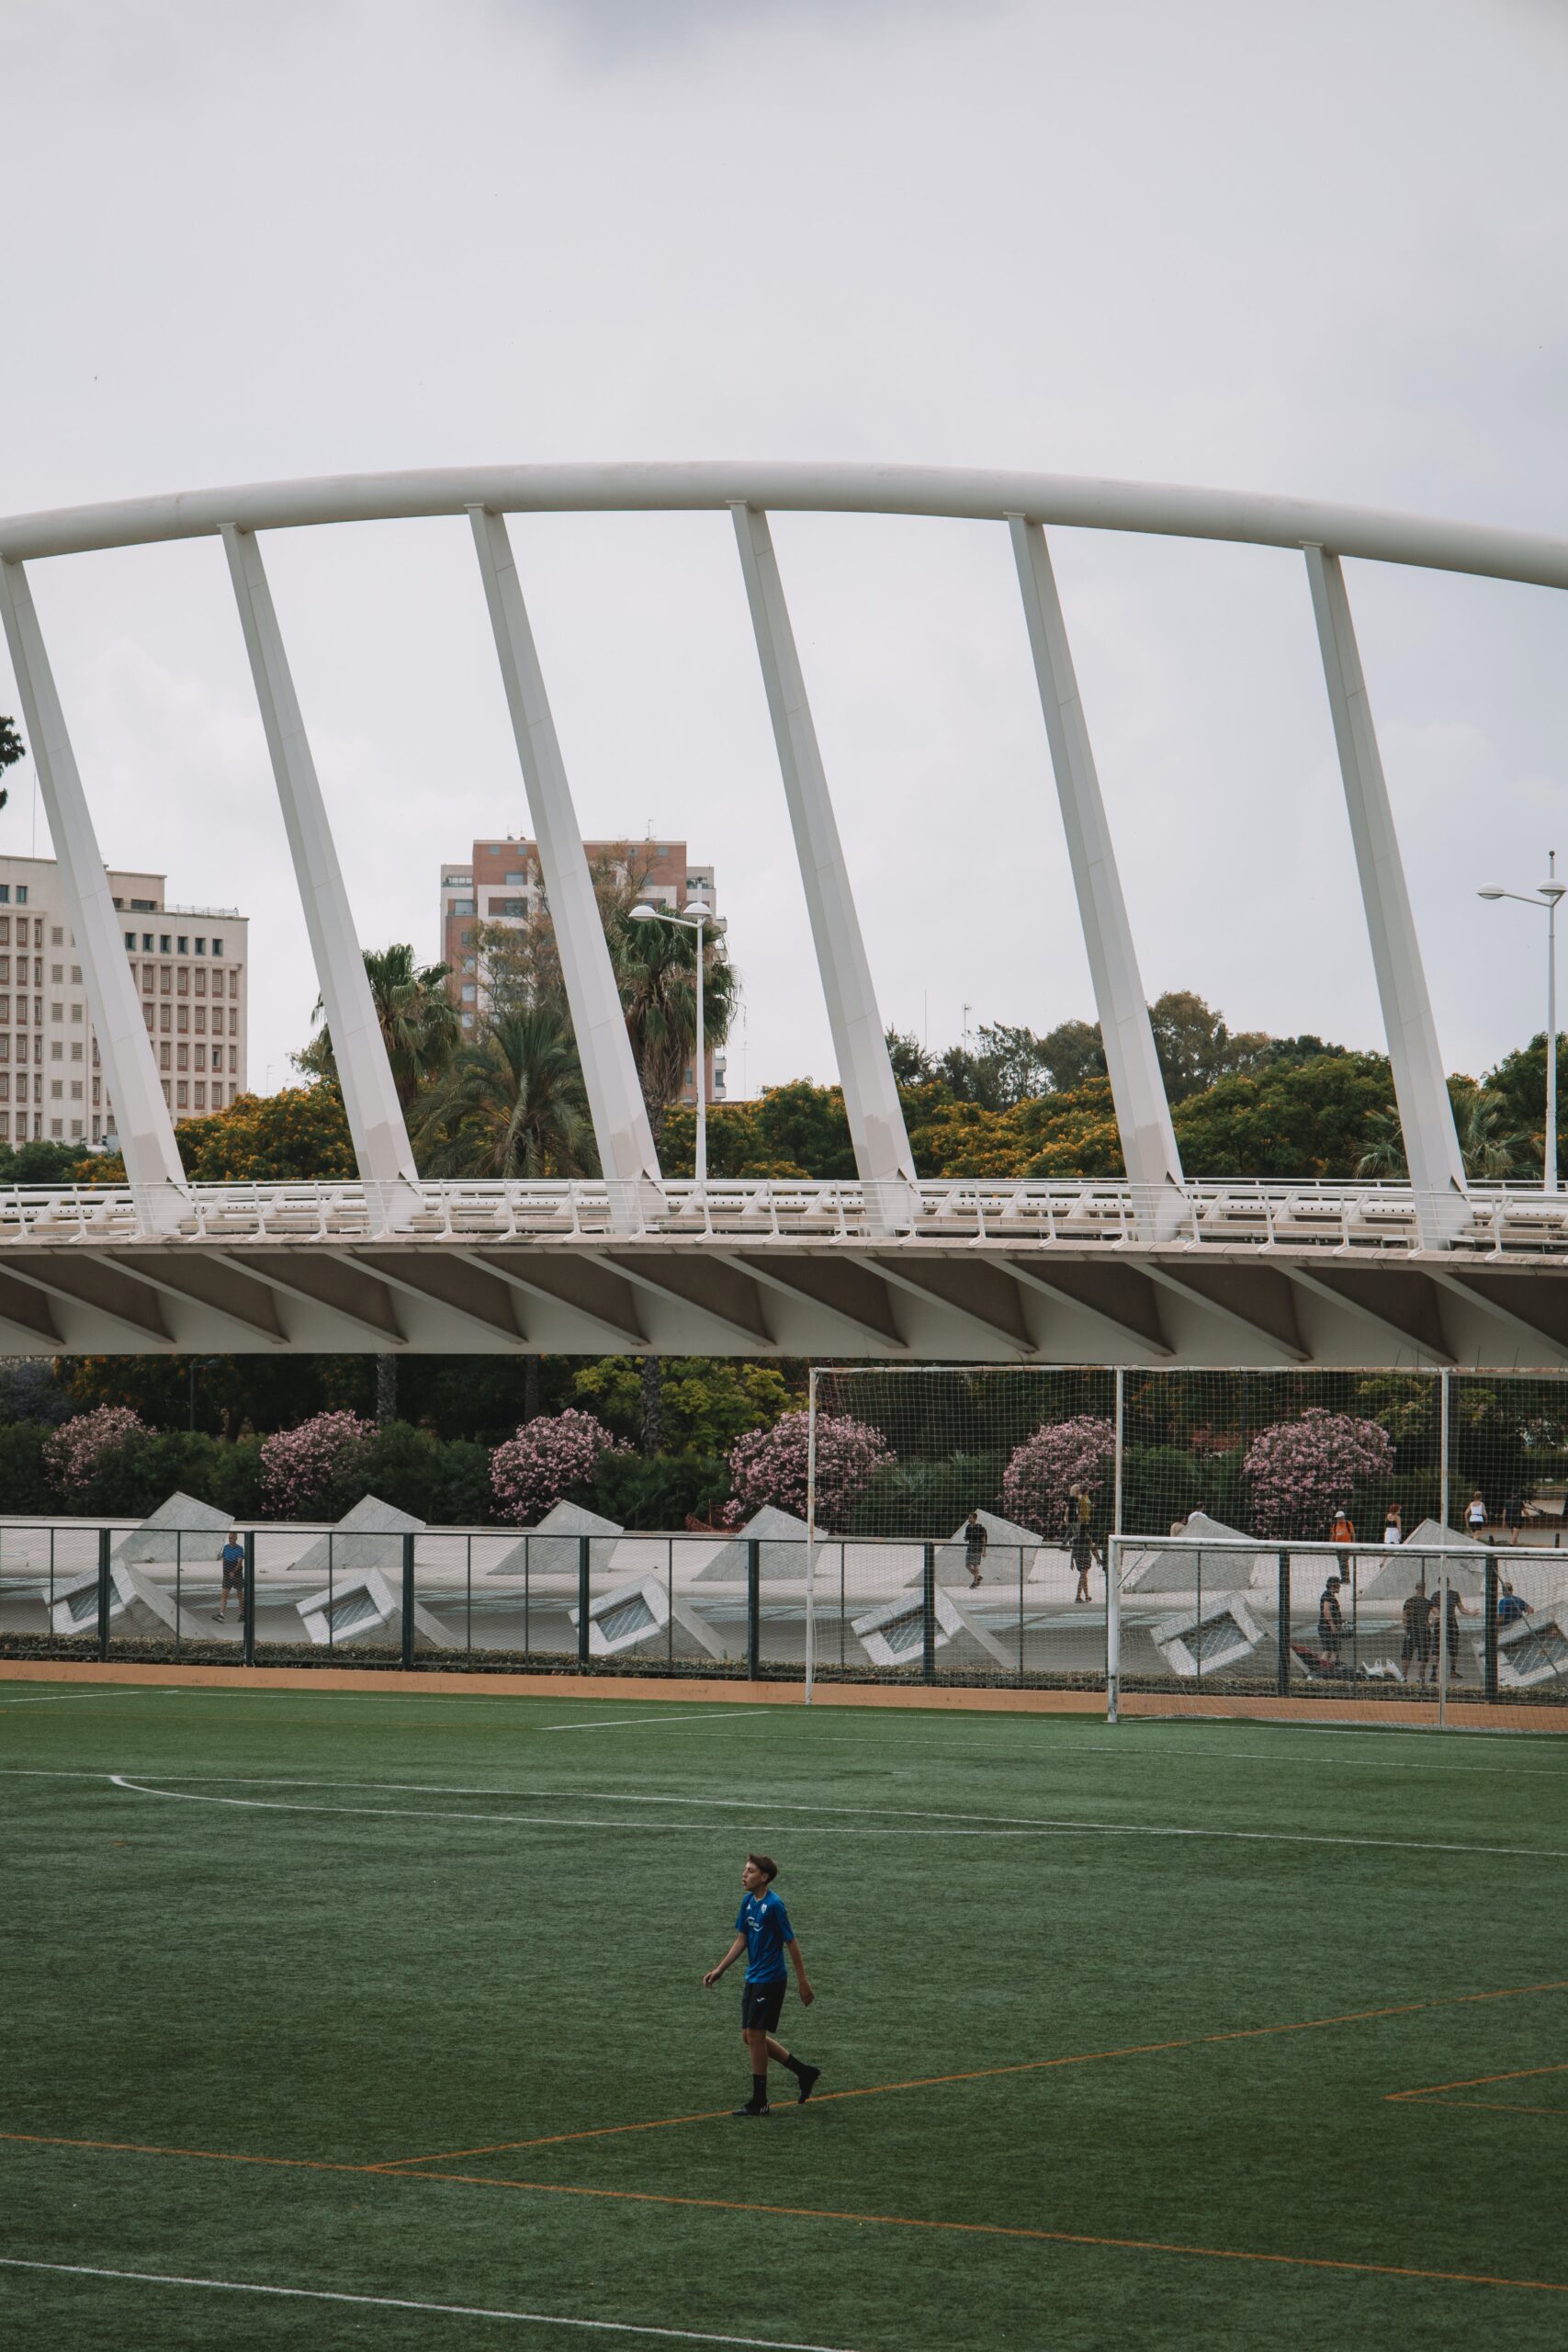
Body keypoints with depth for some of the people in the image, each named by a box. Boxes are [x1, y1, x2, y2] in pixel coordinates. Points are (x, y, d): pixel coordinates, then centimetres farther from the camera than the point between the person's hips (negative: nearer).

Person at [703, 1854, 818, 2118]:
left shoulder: (773, 1905, -19)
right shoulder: (748, 1901, 6)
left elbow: (791, 1944, -15)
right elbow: (741, 1940, 15)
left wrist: (803, 1983, -12)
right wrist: (719, 1971, 12)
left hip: (770, 1979, -9)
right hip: (753, 1978, 9)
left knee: (755, 2036, -3)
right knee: (750, 2036, 12)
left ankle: (759, 2102, 7)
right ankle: (804, 2072, 24)